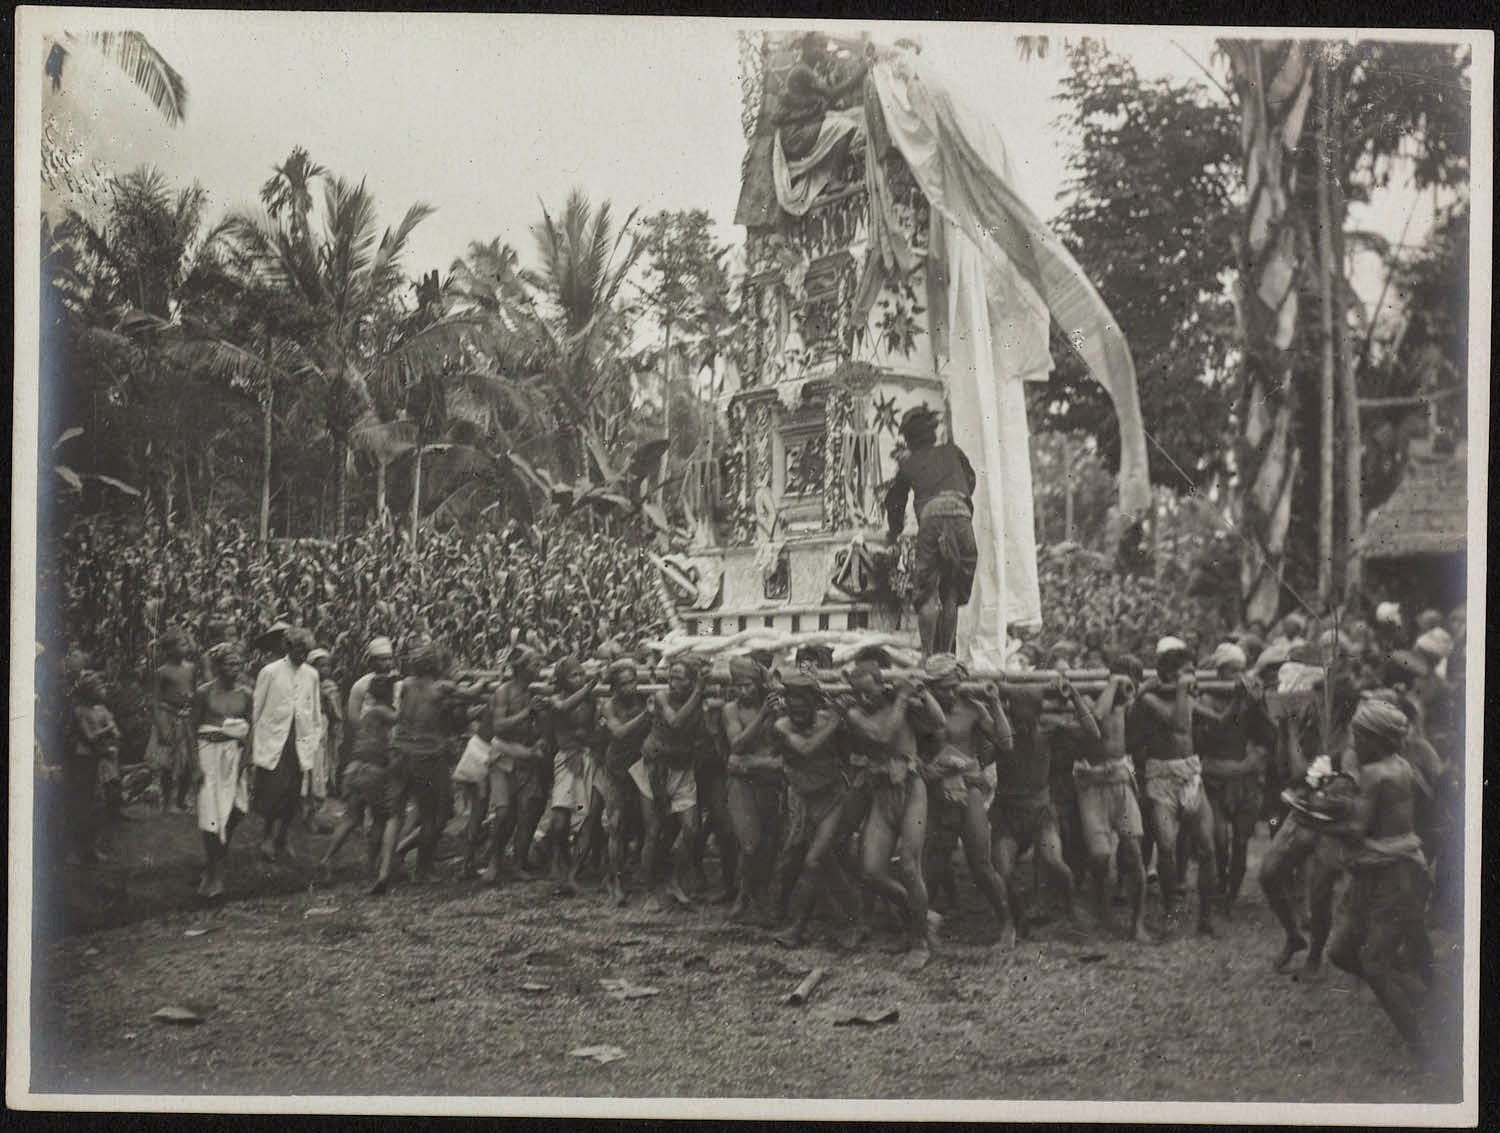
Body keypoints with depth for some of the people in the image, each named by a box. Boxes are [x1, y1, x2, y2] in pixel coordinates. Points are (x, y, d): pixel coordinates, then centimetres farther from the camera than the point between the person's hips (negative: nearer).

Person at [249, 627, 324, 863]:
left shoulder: (312, 675, 9)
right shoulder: (270, 672, -2)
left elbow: (316, 711, 16)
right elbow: (256, 709, 1)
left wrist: (316, 739, 12)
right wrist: (253, 744, 0)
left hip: (300, 743, 3)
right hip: (273, 741, -3)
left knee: (292, 795, 1)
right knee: (273, 792, -8)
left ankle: (278, 841, 13)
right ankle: (271, 836, 11)